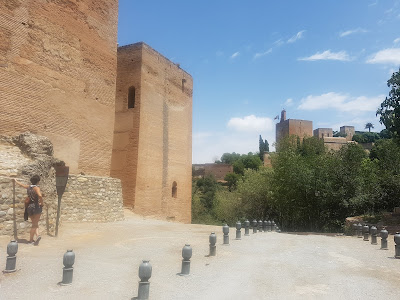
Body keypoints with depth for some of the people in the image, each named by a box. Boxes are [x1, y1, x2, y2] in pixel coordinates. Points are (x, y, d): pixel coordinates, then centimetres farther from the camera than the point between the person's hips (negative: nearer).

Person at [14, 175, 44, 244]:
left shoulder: (28, 187, 6)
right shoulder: (36, 188, -13)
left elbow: (21, 184, 28)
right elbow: (40, 196, -33)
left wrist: (16, 181, 50)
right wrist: (41, 203, -16)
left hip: (29, 207, 6)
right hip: (36, 207, -6)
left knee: (35, 224, 13)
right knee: (35, 224, 4)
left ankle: (37, 235, -4)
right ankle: (31, 239, 4)